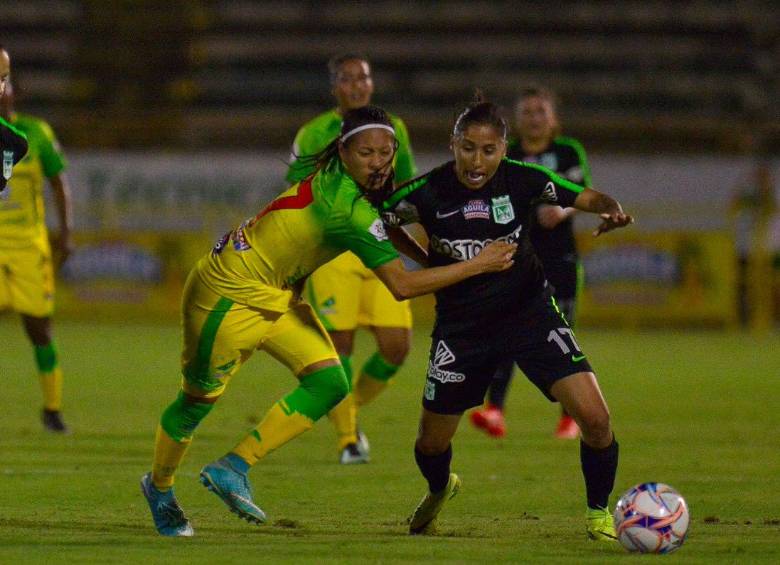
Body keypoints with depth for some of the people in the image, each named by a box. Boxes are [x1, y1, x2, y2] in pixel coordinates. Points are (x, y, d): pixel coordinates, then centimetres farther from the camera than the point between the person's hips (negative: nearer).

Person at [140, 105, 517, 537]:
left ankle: (232, 469, -2)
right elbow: (400, 285, -32)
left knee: (328, 383, -7)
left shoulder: (334, 178, -5)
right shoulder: (346, 207, -31)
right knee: (198, 399, 9)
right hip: (229, 295, -9)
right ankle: (159, 488, 34)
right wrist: (478, 265, -28)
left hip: (275, 295, 9)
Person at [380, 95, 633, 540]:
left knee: (595, 418, -17)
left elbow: (589, 198, -7)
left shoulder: (521, 180, -14)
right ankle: (440, 490, 51)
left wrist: (613, 211, -29)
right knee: (431, 444, 11)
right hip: (461, 326, 0)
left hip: (530, 312, 0)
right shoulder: (429, 192, -17)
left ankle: (600, 514, 9)